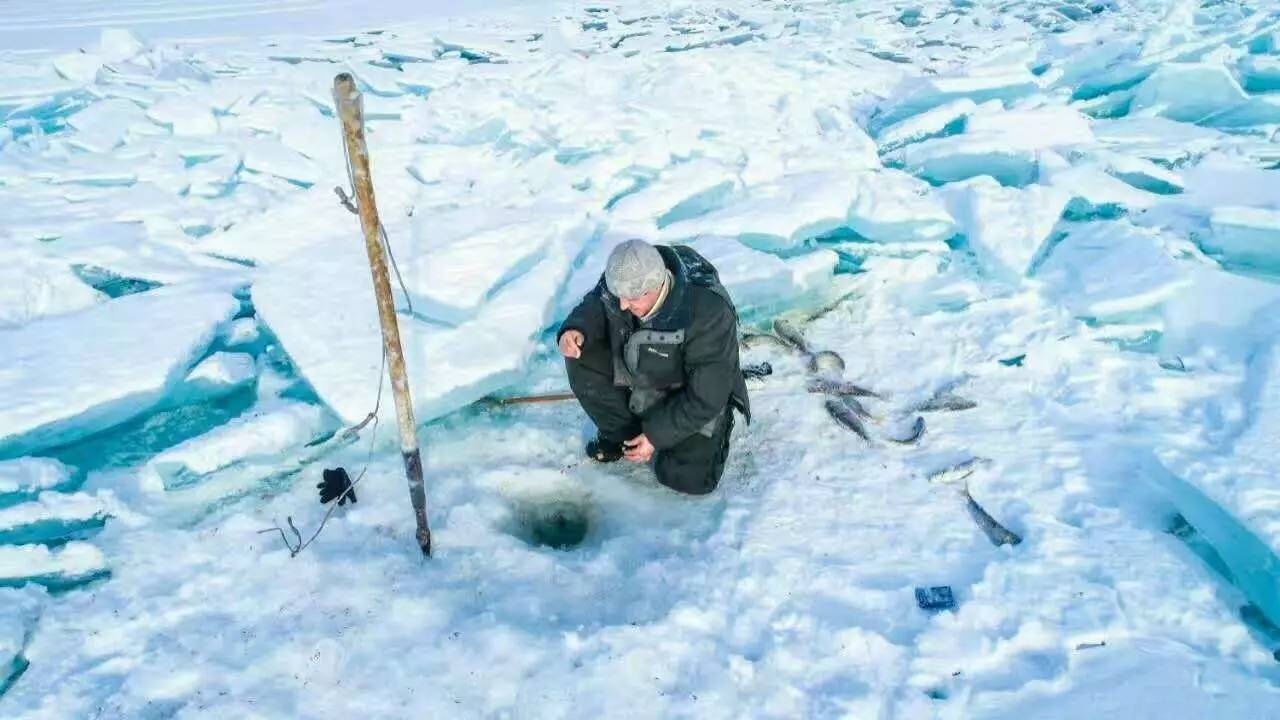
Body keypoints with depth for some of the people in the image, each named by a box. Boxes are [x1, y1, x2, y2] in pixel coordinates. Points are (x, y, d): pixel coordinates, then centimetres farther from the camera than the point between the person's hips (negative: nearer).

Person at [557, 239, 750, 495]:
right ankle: (621, 434, 4)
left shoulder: (708, 314, -37)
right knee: (582, 357, -16)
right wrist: (575, 330, -26)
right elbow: (594, 307, -1)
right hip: (639, 371, 5)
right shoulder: (622, 279, -23)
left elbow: (705, 397, -29)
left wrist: (656, 436, -24)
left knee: (688, 477, -16)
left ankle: (720, 424, 16)